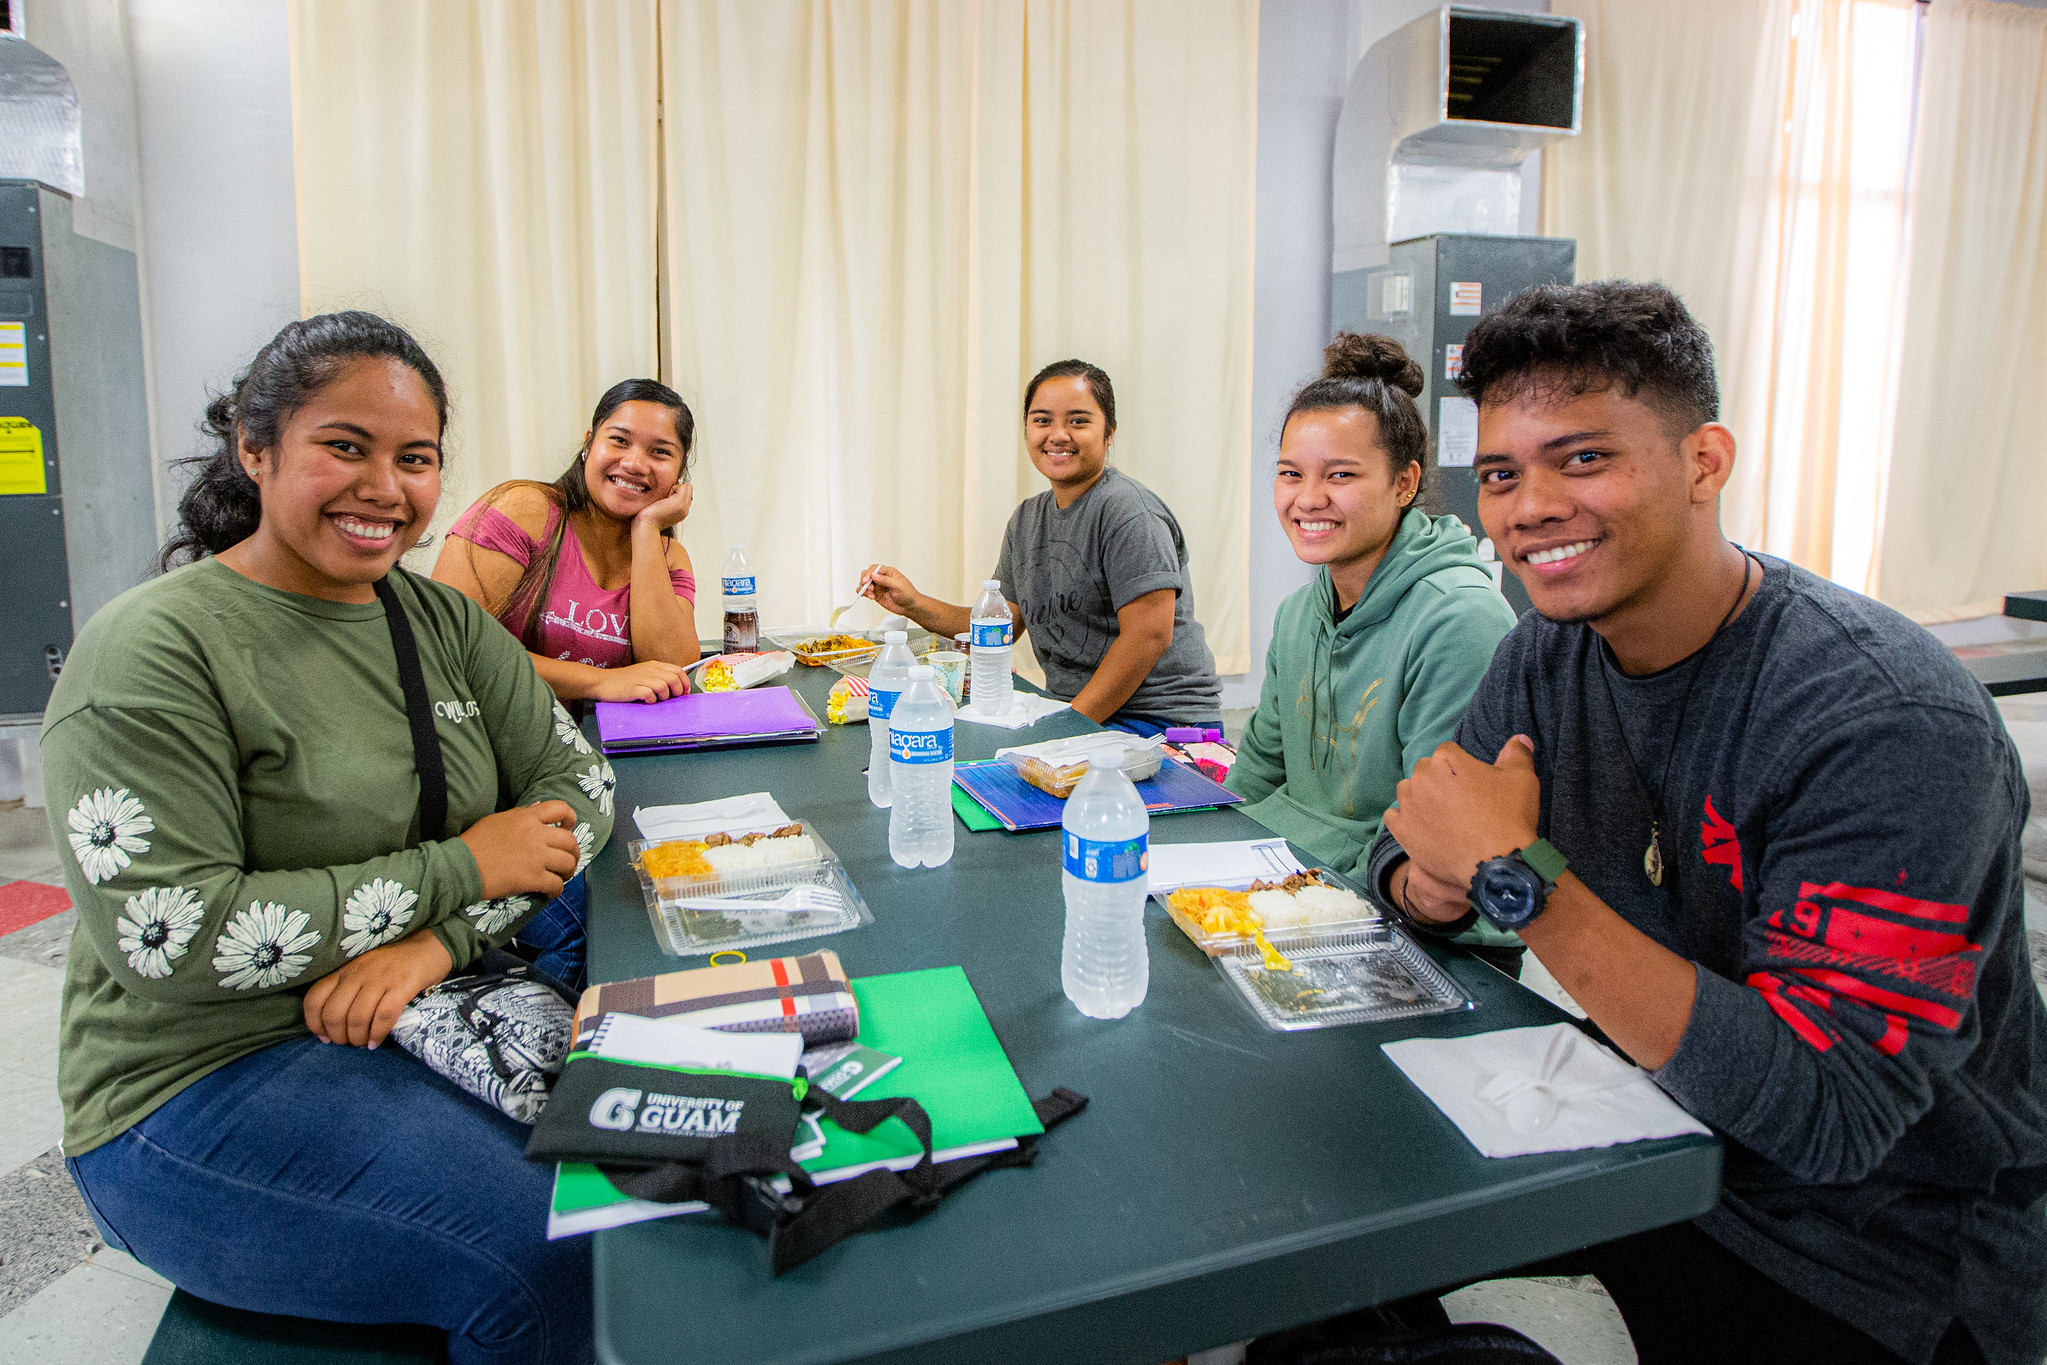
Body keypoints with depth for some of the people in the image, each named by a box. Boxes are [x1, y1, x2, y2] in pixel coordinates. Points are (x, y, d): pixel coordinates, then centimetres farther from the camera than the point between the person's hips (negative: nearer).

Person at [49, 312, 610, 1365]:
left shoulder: (441, 620, 7)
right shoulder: (151, 652, -12)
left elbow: (575, 783, 1)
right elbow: (169, 940, -20)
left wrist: (442, 936, -16)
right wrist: (459, 869, -17)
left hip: (431, 1006, 6)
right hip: (205, 1079, -5)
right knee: (544, 1258, -24)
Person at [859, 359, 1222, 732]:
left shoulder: (1126, 510, -14)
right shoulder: (1026, 519, 12)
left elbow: (1150, 635, -21)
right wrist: (914, 605, 3)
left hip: (1161, 721, -7)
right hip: (1075, 713, 7)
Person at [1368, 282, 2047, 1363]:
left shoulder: (1890, 723, -26)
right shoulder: (1549, 652, -5)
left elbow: (1821, 1117, -31)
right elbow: (1403, 844, 2)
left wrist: (1519, 876, -34)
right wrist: (1430, 881, -21)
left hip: (1887, 1270, -5)